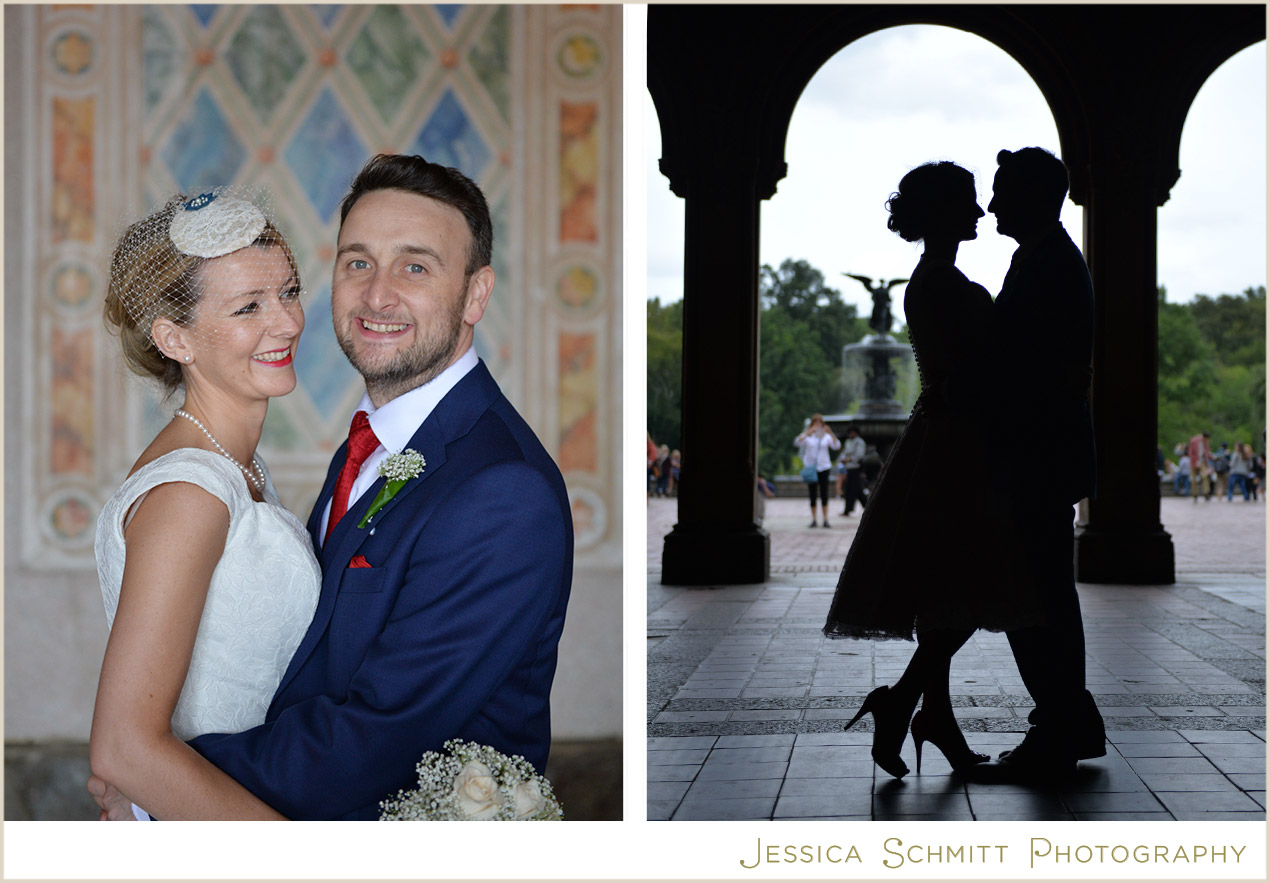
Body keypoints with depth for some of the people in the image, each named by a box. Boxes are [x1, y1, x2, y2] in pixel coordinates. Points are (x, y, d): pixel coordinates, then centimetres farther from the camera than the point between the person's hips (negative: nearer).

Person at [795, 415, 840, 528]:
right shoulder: (807, 436, 3)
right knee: (812, 494, 1)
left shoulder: (826, 436, 6)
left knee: (824, 493, -3)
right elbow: (797, 443, -16)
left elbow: (836, 446, -7)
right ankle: (813, 519, 6)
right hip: (810, 466, -1)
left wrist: (831, 433, -21)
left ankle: (825, 519, 1)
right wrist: (808, 432, -28)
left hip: (824, 466, 1)